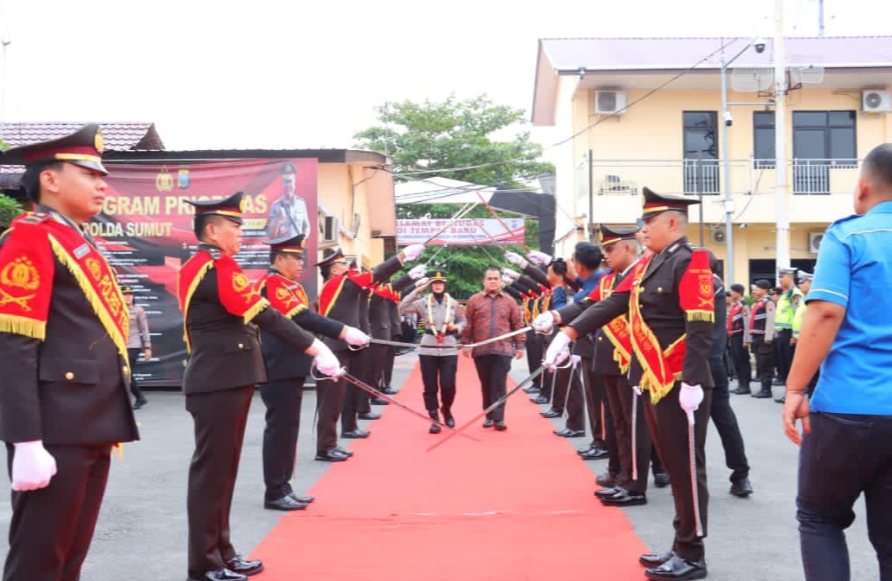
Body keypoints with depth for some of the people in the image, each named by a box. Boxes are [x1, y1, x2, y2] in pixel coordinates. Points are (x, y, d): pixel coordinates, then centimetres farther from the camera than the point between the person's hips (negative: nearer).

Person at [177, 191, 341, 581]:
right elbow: (264, 316, -19)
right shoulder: (218, 266, -14)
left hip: (223, 379, 10)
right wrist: (316, 348, -18)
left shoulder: (199, 266, 17)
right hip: (219, 382, -10)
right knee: (212, 469, -3)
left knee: (222, 468, 14)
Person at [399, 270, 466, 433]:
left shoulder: (453, 303, 4)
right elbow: (402, 307, -10)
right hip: (428, 349, 0)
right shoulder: (423, 302, 0)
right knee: (430, 386, 2)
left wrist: (456, 328, -6)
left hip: (449, 349, 0)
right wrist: (416, 291, -12)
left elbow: (463, 321, 16)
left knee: (448, 385, -4)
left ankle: (446, 410, 25)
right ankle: (435, 419, 12)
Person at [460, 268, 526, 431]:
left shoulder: (509, 301, 7)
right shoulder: (474, 300, 4)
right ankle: (489, 416, 18)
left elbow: (518, 324, 7)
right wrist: (465, 344, -1)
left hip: (503, 350, 0)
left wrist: (520, 345, 2)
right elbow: (467, 324, 3)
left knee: (499, 385, -4)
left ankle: (498, 417, -2)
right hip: (481, 350, 1)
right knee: (486, 384, 8)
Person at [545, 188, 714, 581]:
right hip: (654, 384, 9)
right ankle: (681, 548, 24)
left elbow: (700, 329, -19)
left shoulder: (690, 263, -12)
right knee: (673, 468, 14)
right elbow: (612, 304, 11)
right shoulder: (648, 265, 14)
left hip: (680, 386, -9)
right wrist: (568, 332, 2)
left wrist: (691, 382, -24)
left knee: (687, 468, 0)